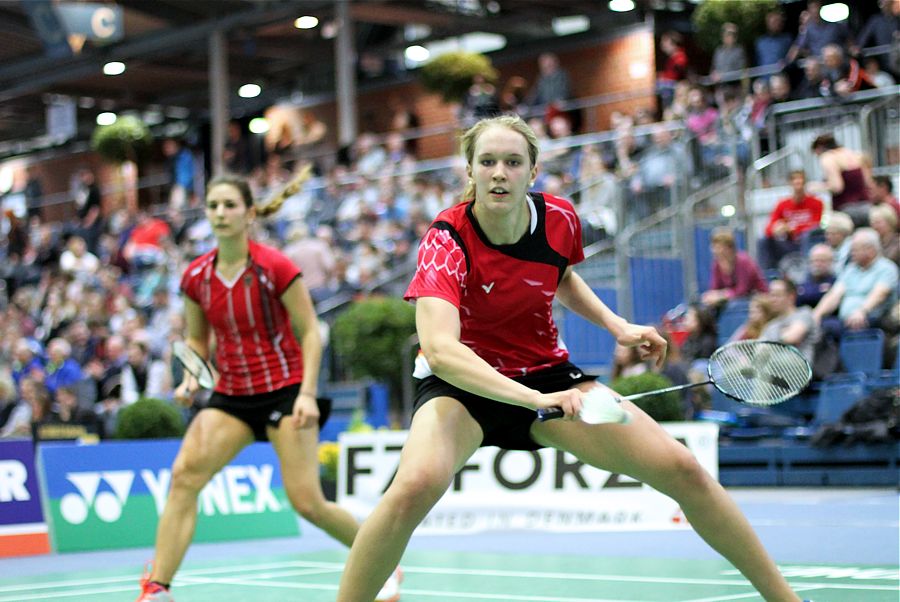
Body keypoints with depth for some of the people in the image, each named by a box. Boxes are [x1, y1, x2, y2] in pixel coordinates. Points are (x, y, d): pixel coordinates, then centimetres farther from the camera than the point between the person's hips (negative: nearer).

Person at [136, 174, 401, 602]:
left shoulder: (275, 267, -13)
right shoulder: (196, 277, 0)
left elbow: (310, 333, -8)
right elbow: (197, 340, 14)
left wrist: (307, 394, -19)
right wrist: (191, 379, -6)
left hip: (284, 390, -4)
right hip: (230, 396, 4)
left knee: (307, 502, -7)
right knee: (185, 474, -19)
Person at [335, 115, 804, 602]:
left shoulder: (559, 219, -10)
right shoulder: (447, 240, -25)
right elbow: (439, 348, -41)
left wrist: (616, 325, 0)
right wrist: (535, 398, -51)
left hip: (548, 375, 4)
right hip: (463, 383, -4)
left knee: (681, 468, -7)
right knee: (416, 485, -36)